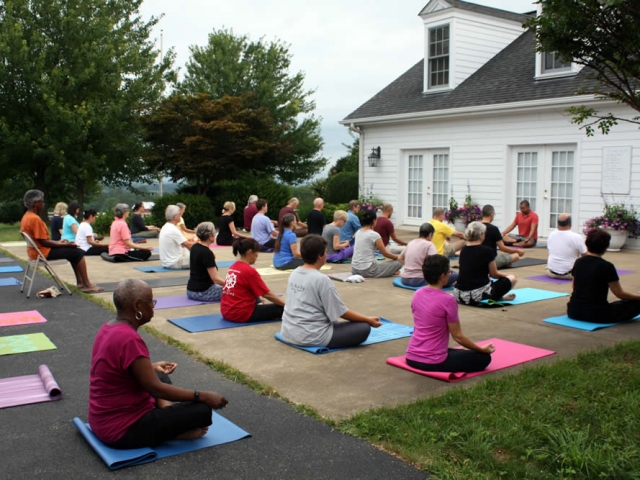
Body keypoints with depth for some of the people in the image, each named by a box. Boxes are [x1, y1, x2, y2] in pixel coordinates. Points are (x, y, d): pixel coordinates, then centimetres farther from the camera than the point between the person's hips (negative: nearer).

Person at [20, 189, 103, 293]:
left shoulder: (26, 216, 10)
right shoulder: (35, 218, -22)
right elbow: (43, 242, -23)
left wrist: (57, 242, 13)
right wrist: (64, 244, -13)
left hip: (37, 251, 11)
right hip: (43, 253, -11)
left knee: (73, 250, 19)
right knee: (78, 253, -9)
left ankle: (80, 281, 18)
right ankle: (87, 285, -7)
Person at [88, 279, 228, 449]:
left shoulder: (109, 328, 3)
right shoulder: (129, 339, -27)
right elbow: (155, 388, -24)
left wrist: (152, 367, 31)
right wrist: (203, 396, -18)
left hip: (105, 420, 10)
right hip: (123, 430, -10)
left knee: (159, 375, 28)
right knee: (202, 409, -15)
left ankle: (166, 417, 7)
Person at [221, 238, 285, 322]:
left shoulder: (233, 267, 11)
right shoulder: (249, 271, -14)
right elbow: (267, 294, -11)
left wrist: (259, 300, 29)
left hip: (226, 311, 9)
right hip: (240, 314, -9)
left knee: (257, 300, 33)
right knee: (282, 309, -4)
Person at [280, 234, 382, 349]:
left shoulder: (294, 274, 4)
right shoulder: (321, 280, -18)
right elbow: (342, 312, -11)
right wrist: (368, 320, 1)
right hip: (312, 337, -8)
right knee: (364, 328, -6)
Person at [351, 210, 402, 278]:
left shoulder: (358, 232, 7)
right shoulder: (374, 235, -14)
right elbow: (385, 253, -3)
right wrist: (399, 257, 9)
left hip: (354, 269, 8)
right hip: (368, 271, -8)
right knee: (399, 262, 1)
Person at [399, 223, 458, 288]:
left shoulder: (411, 243, 12)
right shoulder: (429, 244, -7)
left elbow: (400, 258, 24)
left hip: (404, 279, 7)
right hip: (419, 280, -7)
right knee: (454, 275, -3)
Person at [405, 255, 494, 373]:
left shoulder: (417, 295, 3)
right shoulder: (448, 300, -18)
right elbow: (458, 336, -11)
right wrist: (483, 349, 3)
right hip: (433, 362, -7)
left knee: (455, 351, 37)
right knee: (484, 357, 9)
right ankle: (439, 369, -2)